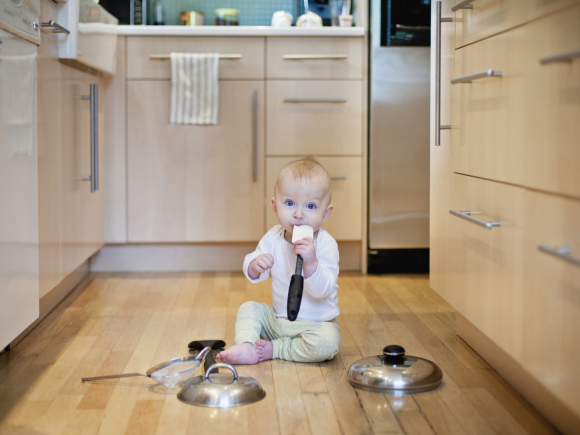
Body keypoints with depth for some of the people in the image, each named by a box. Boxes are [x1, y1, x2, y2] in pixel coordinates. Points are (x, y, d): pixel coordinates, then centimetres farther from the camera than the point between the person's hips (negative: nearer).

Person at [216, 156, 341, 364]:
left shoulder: (325, 244, -19)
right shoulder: (273, 237, -3)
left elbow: (322, 290, -27)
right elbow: (252, 275, 2)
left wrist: (311, 262, -43)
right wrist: (256, 264, -22)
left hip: (314, 322, -5)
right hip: (277, 319, 5)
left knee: (328, 342, -31)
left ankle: (273, 349, -15)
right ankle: (246, 346, -21)